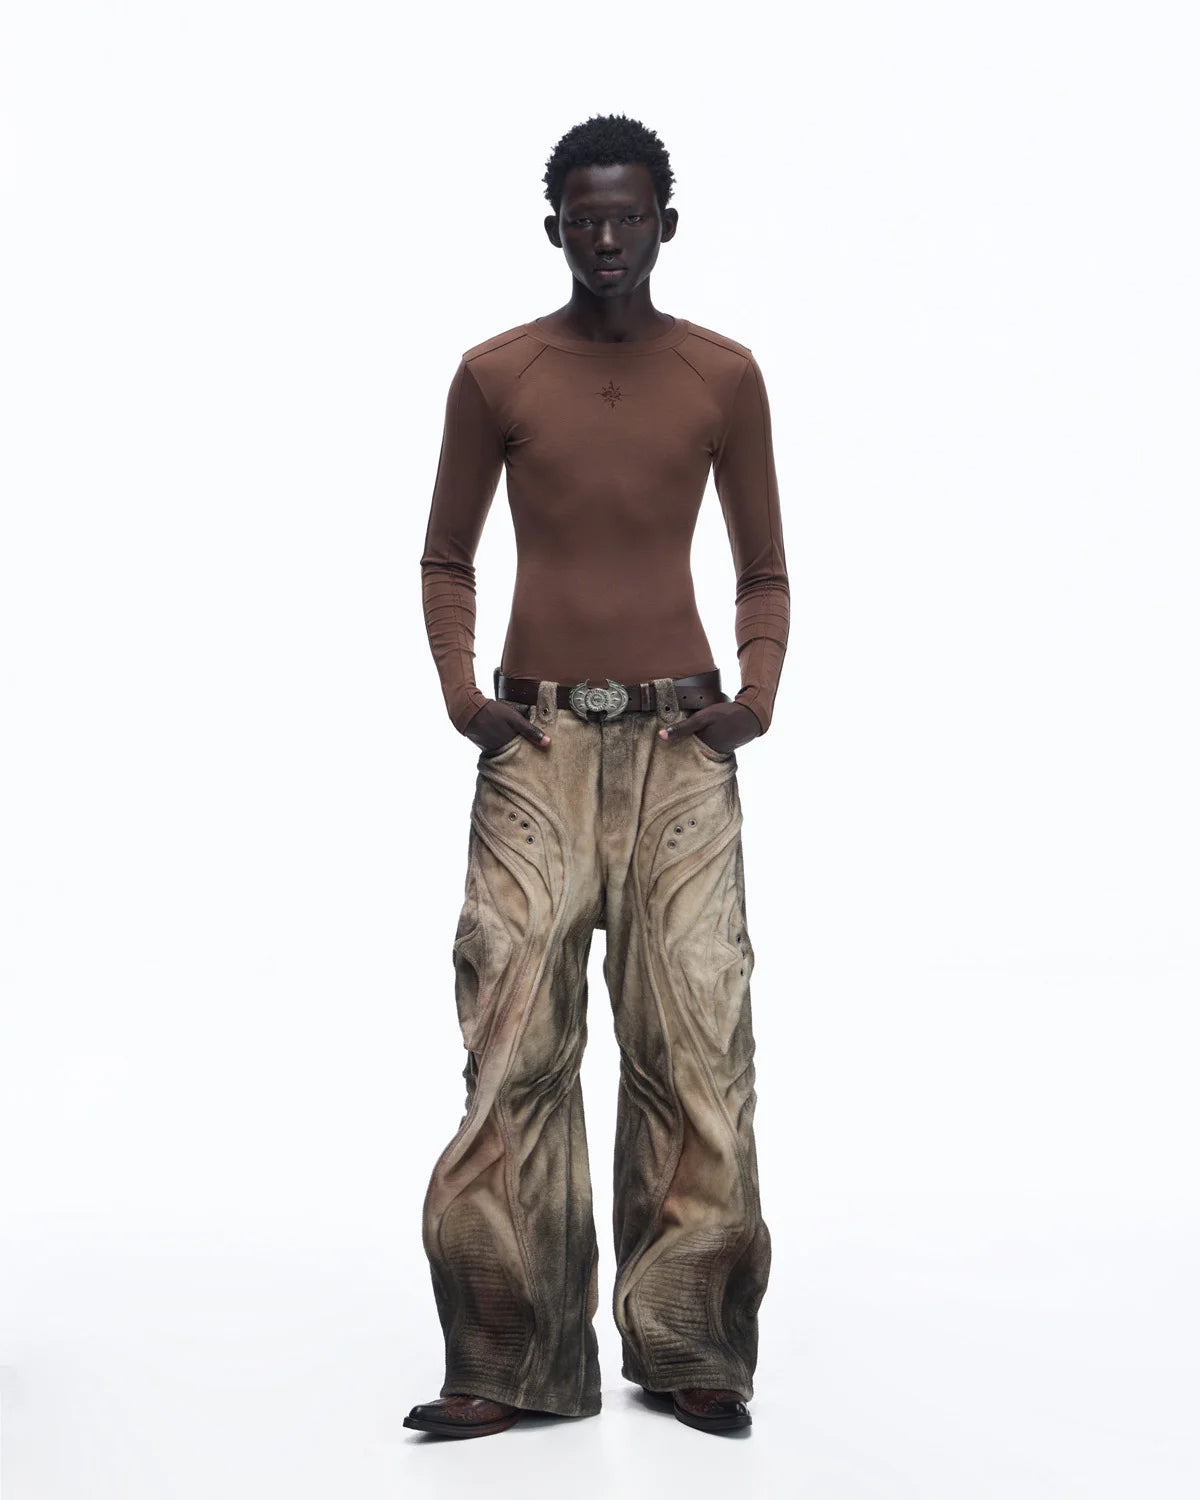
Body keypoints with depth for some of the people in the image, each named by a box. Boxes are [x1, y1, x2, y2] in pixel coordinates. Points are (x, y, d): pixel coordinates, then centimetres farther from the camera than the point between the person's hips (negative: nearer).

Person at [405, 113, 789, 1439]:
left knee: (694, 1041, -4)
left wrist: (757, 694, -3)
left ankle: (689, 1350, 5)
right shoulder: (494, 375, 6)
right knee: (514, 1043, -6)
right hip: (538, 742, 0)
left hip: (682, 744, 0)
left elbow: (765, 570, 13)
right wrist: (458, 692, -2)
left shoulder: (724, 376, 7)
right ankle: (515, 1364, 1)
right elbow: (446, 559, 13)